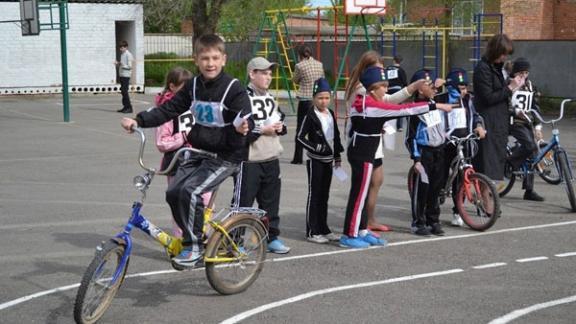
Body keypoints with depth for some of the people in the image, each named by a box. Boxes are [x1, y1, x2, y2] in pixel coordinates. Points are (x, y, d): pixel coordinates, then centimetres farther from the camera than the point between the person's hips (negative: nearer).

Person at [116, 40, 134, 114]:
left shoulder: (128, 55, -9)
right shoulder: (122, 54, 16)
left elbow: (130, 66, -14)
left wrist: (123, 65, -27)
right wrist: (118, 64, 4)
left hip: (126, 75, -9)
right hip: (121, 75, 9)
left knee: (125, 91, -12)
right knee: (123, 91, 10)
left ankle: (129, 107, -10)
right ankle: (125, 107, 16)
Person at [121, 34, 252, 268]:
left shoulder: (234, 89, -14)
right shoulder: (193, 86, 5)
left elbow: (245, 119, -20)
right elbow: (168, 110, 7)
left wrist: (243, 128, -45)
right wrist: (138, 121, -3)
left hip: (226, 156, -7)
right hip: (200, 151, 7)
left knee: (191, 191, -22)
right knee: (173, 192, -1)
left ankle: (193, 246, -8)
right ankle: (195, 237, 18)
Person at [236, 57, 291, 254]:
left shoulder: (270, 98, 14)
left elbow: (280, 119, 27)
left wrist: (280, 127, 4)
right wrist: (262, 130, -17)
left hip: (271, 159, 7)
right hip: (249, 160, -7)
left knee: (271, 201, 14)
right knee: (243, 202, -2)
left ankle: (272, 237, 23)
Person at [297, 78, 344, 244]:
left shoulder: (330, 114, 8)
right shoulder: (311, 116, -11)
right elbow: (300, 136, -12)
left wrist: (337, 157, 14)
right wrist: (316, 147, -19)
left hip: (328, 160, 6)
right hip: (315, 160, -6)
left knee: (324, 196, 13)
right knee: (314, 195, -2)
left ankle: (323, 229, 21)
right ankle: (312, 232, 3)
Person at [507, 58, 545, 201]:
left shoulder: (530, 86, 16)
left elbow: (535, 107, 19)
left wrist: (538, 126, 13)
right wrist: (516, 111, -24)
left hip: (527, 123, 7)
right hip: (514, 122, -7)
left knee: (531, 155, 3)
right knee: (530, 145, -28)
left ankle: (529, 191, 8)